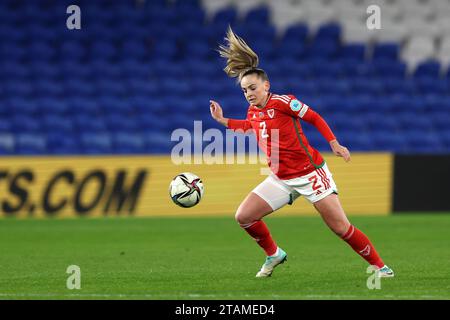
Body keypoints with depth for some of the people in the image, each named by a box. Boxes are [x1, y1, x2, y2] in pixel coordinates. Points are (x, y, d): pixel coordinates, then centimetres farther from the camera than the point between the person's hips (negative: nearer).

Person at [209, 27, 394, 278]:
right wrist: (223, 120, 17)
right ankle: (274, 254, 18)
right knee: (244, 216, -4)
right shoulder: (253, 112, 5)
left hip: (310, 173, -6)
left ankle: (379, 266, 4)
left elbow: (315, 117, -6)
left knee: (340, 227, -9)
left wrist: (334, 144, -14)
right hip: (281, 180, 6)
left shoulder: (282, 102, -14)